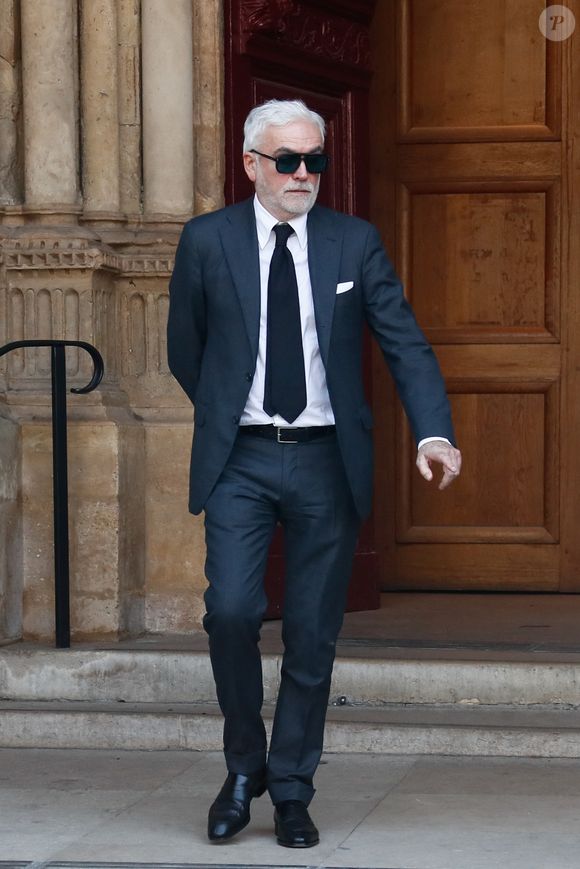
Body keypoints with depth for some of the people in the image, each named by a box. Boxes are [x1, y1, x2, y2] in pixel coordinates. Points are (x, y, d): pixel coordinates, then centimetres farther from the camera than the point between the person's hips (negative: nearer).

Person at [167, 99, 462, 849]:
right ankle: (244, 766, 7)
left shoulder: (355, 242, 4)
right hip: (240, 461, -1)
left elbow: (405, 345, -2)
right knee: (231, 610, -15)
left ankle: (291, 793, 16)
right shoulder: (207, 241, 2)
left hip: (325, 460, 1)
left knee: (313, 635, 3)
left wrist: (433, 432, -16)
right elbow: (185, 352, 13)